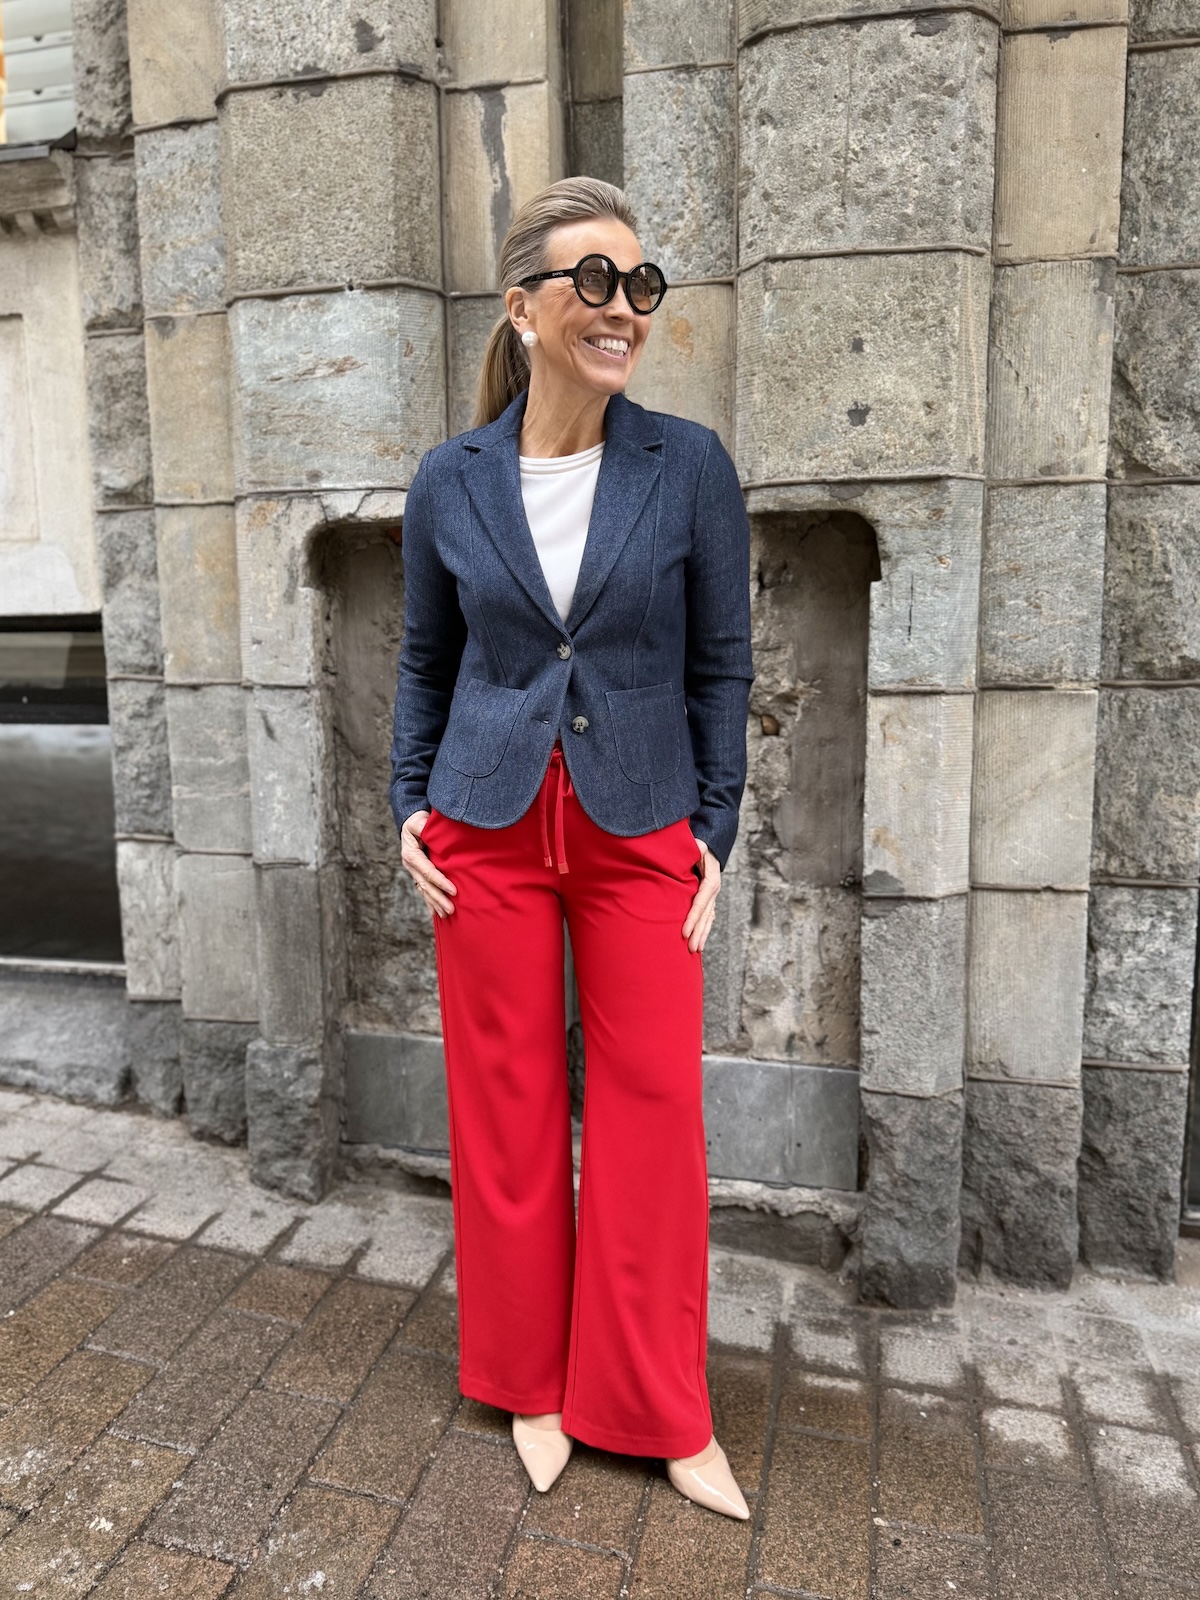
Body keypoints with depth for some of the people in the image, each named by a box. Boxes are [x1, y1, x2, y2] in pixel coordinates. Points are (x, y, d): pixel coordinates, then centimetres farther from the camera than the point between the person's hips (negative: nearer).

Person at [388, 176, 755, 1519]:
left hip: (639, 831, 0)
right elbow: (425, 658, 12)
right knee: (507, 1112, 10)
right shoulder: (450, 481, 1)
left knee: (653, 1117, 5)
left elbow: (720, 664, 2)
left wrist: (714, 835, -1)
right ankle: (532, 1384, 34)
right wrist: (411, 806, 3)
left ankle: (662, 1414, 28)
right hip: (487, 830, 1)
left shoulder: (689, 466, -2)